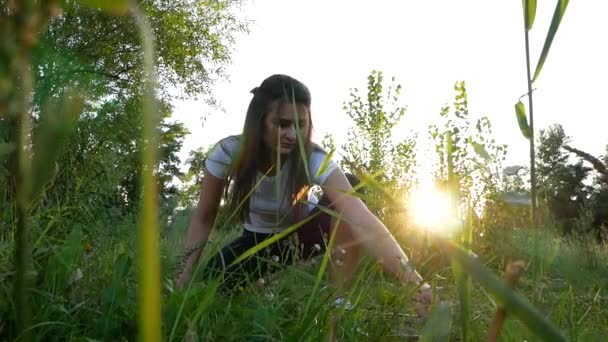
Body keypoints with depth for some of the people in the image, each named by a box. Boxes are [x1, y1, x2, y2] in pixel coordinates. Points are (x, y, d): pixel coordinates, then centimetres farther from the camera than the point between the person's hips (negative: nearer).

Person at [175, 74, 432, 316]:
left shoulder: (314, 160, -34)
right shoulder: (228, 153, -28)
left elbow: (360, 218, -49)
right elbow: (204, 218, -13)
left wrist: (411, 279, -61)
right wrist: (185, 275, -19)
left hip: (302, 232, -2)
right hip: (259, 240, 2)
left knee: (345, 208, -33)